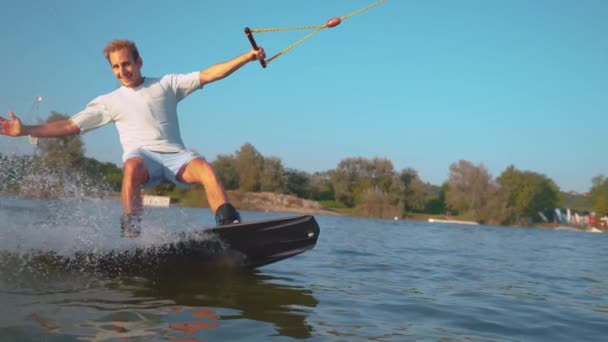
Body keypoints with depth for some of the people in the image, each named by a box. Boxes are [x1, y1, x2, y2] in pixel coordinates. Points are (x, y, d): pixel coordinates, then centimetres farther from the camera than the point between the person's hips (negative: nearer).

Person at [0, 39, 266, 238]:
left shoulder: (166, 84, 14)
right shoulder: (110, 101, 14)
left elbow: (208, 75, 8)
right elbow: (71, 126, 10)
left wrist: (248, 57, 1)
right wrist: (25, 130, 0)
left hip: (174, 154, 1)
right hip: (141, 155, 0)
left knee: (206, 169, -32)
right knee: (132, 169, -38)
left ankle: (230, 225, -38)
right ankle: (131, 235, -38)